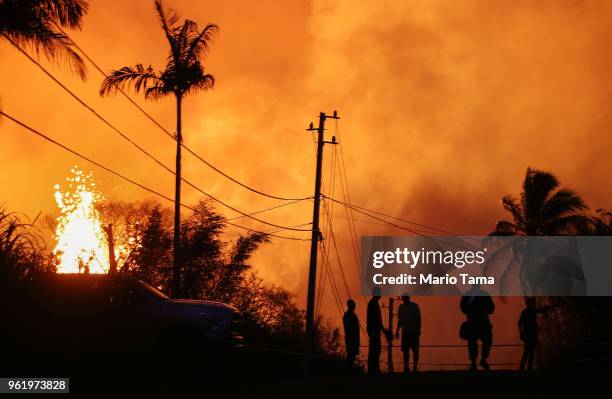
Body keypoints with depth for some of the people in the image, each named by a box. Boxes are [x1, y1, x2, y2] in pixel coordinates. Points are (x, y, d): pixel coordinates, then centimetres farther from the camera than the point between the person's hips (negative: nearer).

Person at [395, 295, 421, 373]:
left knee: (415, 350, -2)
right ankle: (406, 366, 7)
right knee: (405, 350, 2)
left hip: (414, 331, -3)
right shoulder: (401, 307, 8)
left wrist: (419, 329, -7)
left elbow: (418, 318, -1)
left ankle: (415, 366, 4)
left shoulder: (414, 306, -2)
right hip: (405, 332, 3)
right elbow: (400, 320, 13)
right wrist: (397, 331, 10)